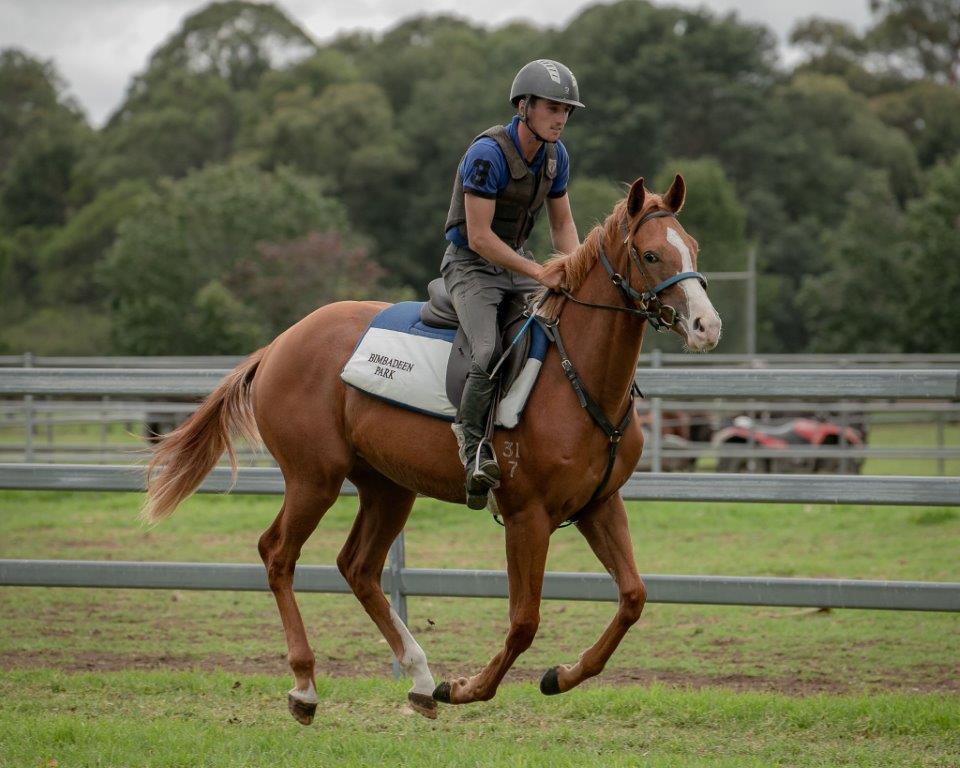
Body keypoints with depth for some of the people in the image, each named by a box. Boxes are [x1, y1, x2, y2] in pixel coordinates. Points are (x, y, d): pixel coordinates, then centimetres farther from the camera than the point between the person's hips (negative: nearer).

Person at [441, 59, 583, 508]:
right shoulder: (488, 154, -22)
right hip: (471, 265, -7)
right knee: (490, 353, -29)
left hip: (515, 263, 7)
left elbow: (562, 224, 13)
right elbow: (480, 237, -24)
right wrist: (540, 273, -27)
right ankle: (472, 448, -14)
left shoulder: (556, 156, 2)